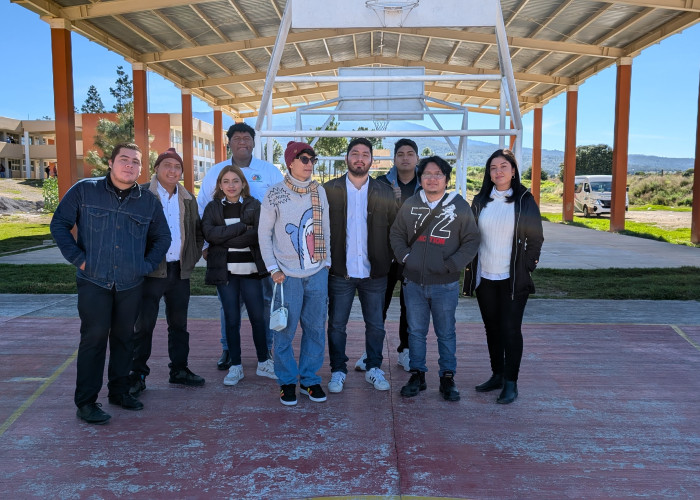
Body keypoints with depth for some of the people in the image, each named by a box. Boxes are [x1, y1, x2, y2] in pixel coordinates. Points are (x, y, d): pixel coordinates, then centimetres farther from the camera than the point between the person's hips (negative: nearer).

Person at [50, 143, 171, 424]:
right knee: (94, 337, -4)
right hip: (94, 281, -3)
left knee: (124, 338, 11)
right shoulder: (85, 190, -2)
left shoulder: (149, 201, 5)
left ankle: (119, 391, 27)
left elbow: (162, 238, 16)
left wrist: (147, 265, 4)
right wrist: (78, 258, -6)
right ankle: (86, 402, 7)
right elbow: (59, 224, 3)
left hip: (131, 284, 3)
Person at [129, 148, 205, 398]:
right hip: (151, 270, -5)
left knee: (179, 324, 14)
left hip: (180, 271, 5)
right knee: (144, 324, 1)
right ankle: (137, 375, 13)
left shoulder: (188, 198, 12)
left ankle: (179, 370, 26)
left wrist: (193, 257, 10)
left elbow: (198, 231, 20)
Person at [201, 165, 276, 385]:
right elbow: (209, 233, -10)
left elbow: (258, 234, -11)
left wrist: (225, 239, -14)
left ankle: (263, 363, 18)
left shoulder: (254, 206, 5)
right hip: (224, 270, 1)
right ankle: (235, 366, 18)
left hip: (250, 269, -1)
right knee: (231, 319, 7)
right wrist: (242, 227, -15)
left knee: (258, 317, 3)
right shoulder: (212, 207, 8)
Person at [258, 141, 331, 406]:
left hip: (318, 273, 3)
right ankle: (287, 381, 19)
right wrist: (273, 268, -5)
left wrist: (326, 262, 8)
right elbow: (264, 233, 0)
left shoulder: (319, 191, 7)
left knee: (316, 328, 8)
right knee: (285, 329, 2)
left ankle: (309, 378, 23)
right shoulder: (274, 194, -3)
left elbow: (325, 229, 12)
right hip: (287, 274, -3)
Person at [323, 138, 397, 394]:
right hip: (340, 271, -1)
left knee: (375, 325, 11)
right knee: (337, 325, 8)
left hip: (374, 272, 1)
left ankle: (373, 368, 28)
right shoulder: (329, 190, 0)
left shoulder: (385, 193, 4)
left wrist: (387, 259, -2)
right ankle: (338, 371, 23)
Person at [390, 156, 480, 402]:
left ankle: (447, 378, 24)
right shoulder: (410, 205, 4)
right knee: (416, 331, 12)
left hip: (445, 285, -2)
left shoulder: (460, 206, -3)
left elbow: (471, 241, -1)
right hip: (413, 282, 2)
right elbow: (397, 234, 15)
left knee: (446, 333, 10)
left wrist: (451, 265, -10)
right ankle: (417, 374, 27)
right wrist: (404, 257, 1)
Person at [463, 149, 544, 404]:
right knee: (492, 328, 12)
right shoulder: (481, 201, 7)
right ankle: (497, 375, 25)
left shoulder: (525, 200, -2)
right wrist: (471, 268, 6)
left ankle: (510, 382, 8)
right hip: (484, 277, 4)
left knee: (511, 329, -3)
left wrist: (526, 266, -4)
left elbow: (536, 238, 2)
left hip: (513, 278, -4)